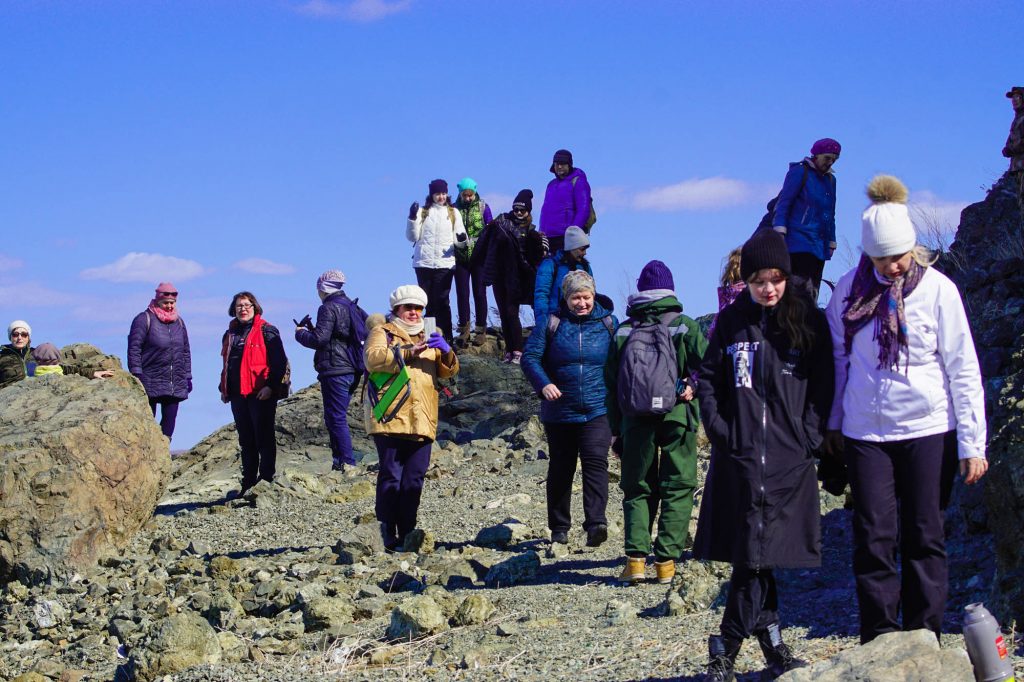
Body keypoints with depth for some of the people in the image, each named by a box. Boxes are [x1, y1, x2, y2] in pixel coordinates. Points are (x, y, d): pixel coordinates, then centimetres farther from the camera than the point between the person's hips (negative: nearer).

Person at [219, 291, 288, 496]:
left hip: (261, 394, -7)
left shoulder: (266, 331, -3)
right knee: (246, 441, 11)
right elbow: (227, 363, 25)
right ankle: (248, 484, 16)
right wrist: (224, 388, 16)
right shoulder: (230, 334, 17)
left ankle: (266, 482, 0)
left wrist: (271, 386, -18)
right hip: (238, 395, 7)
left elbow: (279, 362, -10)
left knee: (264, 439, -3)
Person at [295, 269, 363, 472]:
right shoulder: (350, 306, 17)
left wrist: (300, 333, 1)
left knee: (336, 418, -8)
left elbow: (320, 339, -17)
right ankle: (340, 461, 16)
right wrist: (311, 329, 19)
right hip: (351, 370, 9)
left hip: (335, 370, -9)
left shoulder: (329, 308, -11)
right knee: (337, 417, 15)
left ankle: (347, 463, -11)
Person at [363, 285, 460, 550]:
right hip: (390, 419, -5)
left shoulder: (429, 338, 25)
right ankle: (387, 531, -4)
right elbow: (373, 359, -12)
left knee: (414, 480, 3)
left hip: (422, 423, 5)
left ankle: (406, 532, 6)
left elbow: (448, 371, 16)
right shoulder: (382, 333, 9)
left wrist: (445, 352, -6)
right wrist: (408, 352, -21)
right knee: (391, 476, -8)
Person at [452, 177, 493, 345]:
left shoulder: (483, 207, 2)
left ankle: (481, 329, 8)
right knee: (462, 294, 3)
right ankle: (464, 329, 10)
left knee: (480, 293, 2)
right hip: (460, 258, 1)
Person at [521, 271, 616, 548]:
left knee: (595, 461, -18)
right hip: (559, 411, 1)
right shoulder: (551, 323, 1)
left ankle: (596, 522, -26)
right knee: (560, 469, 10)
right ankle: (559, 527, 21)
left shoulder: (608, 324, 5)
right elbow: (530, 357, -3)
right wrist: (543, 384, -20)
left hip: (597, 410, -1)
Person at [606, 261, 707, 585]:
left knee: (637, 489, 11)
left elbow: (611, 383, 8)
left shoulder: (624, 331, 7)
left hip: (635, 421, 2)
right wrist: (692, 387, 4)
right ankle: (666, 560, -2)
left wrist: (616, 430, 13)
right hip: (678, 418, -2)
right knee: (677, 489, 6)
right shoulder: (685, 327, -1)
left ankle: (636, 557, -3)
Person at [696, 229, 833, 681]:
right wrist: (719, 429, -1)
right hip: (740, 455, 1)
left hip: (789, 459, -1)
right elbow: (707, 379, 10)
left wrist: (809, 438, -6)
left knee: (757, 557, -3)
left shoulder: (808, 321, 3)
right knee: (752, 556, 0)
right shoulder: (731, 321, 7)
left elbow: (822, 386, 3)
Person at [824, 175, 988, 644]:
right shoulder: (850, 290, -1)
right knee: (874, 540, 1)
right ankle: (879, 649, 7)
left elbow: (963, 370, -5)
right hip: (865, 433, 2)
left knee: (925, 539, 4)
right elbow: (838, 357, 11)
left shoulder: (937, 289, -7)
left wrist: (972, 443, -7)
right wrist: (834, 422, 13)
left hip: (928, 431, -2)